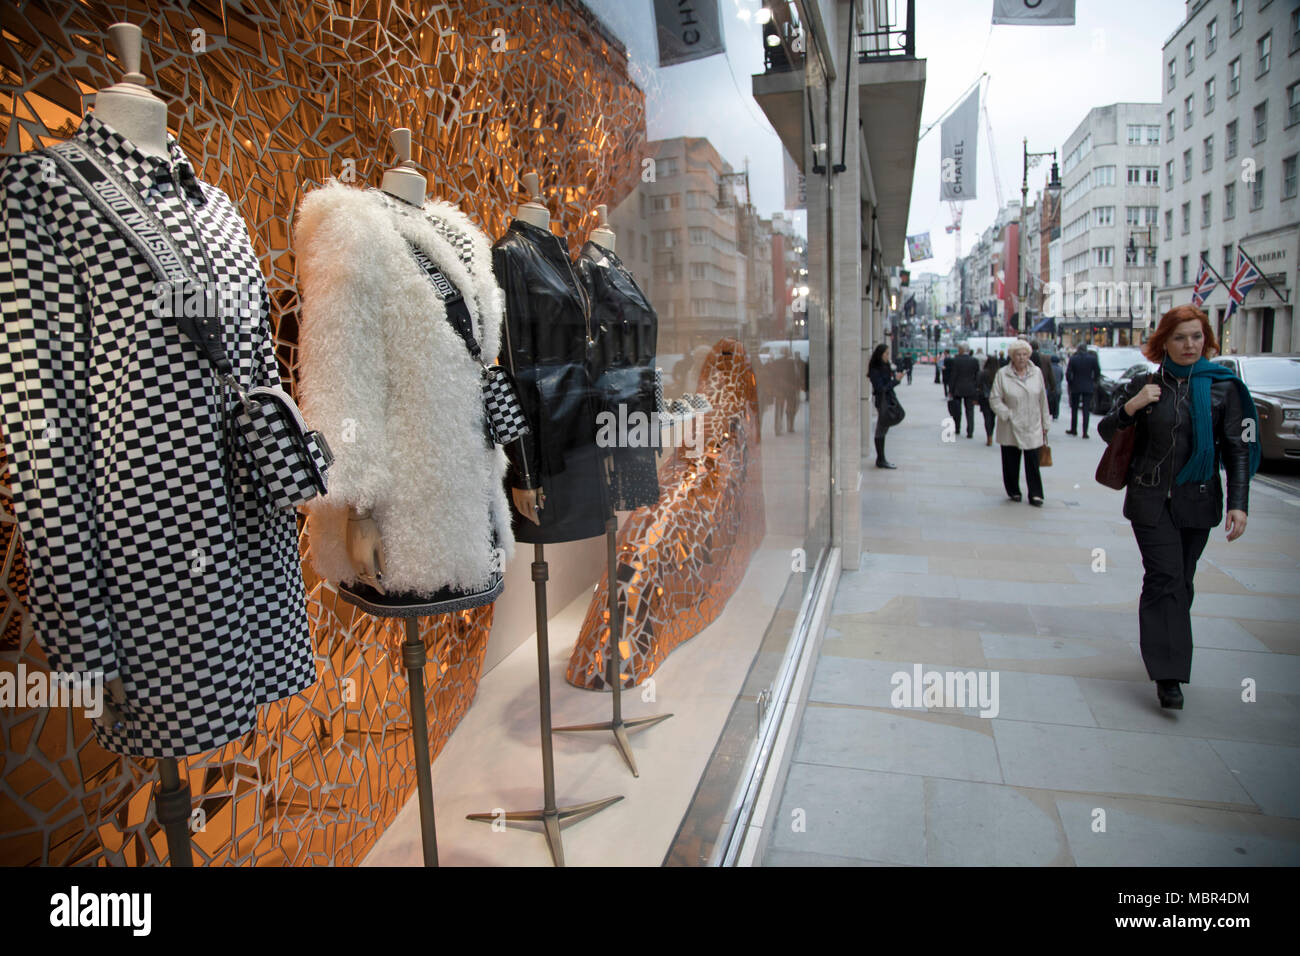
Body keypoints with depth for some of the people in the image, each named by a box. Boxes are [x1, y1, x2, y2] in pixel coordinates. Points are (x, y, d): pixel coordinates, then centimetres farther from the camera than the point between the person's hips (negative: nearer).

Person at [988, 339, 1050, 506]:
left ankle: (1035, 494, 5)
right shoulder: (1002, 374, -3)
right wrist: (1007, 414, -14)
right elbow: (994, 399, -4)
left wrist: (1045, 424, 10)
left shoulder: (1036, 372, 5)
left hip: (1032, 427, 1)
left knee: (1033, 462, -2)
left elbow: (1042, 400, 9)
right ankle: (1013, 492, 22)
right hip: (1010, 428, -1)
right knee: (1011, 462, 7)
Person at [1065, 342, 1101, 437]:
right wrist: (1094, 382, 14)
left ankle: (1073, 429, 20)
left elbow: (1068, 373, -7)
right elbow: (1098, 372, -2)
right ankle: (1085, 432, -5)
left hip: (1076, 387, 0)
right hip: (1088, 387, 0)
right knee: (1086, 410, 1)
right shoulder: (1093, 358, -5)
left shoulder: (1073, 358, -7)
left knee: (1074, 409, 13)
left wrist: (1069, 383, 9)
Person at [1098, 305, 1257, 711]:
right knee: (1165, 579, -9)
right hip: (1150, 498, -1)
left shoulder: (1223, 386, 1)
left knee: (1181, 583, 11)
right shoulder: (1145, 384, 1)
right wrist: (1130, 407, -14)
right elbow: (1107, 432, 6)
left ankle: (1170, 658, 28)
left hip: (1198, 501, 1)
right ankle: (1168, 673, -9)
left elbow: (1238, 448, 1)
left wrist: (1238, 503, -8)